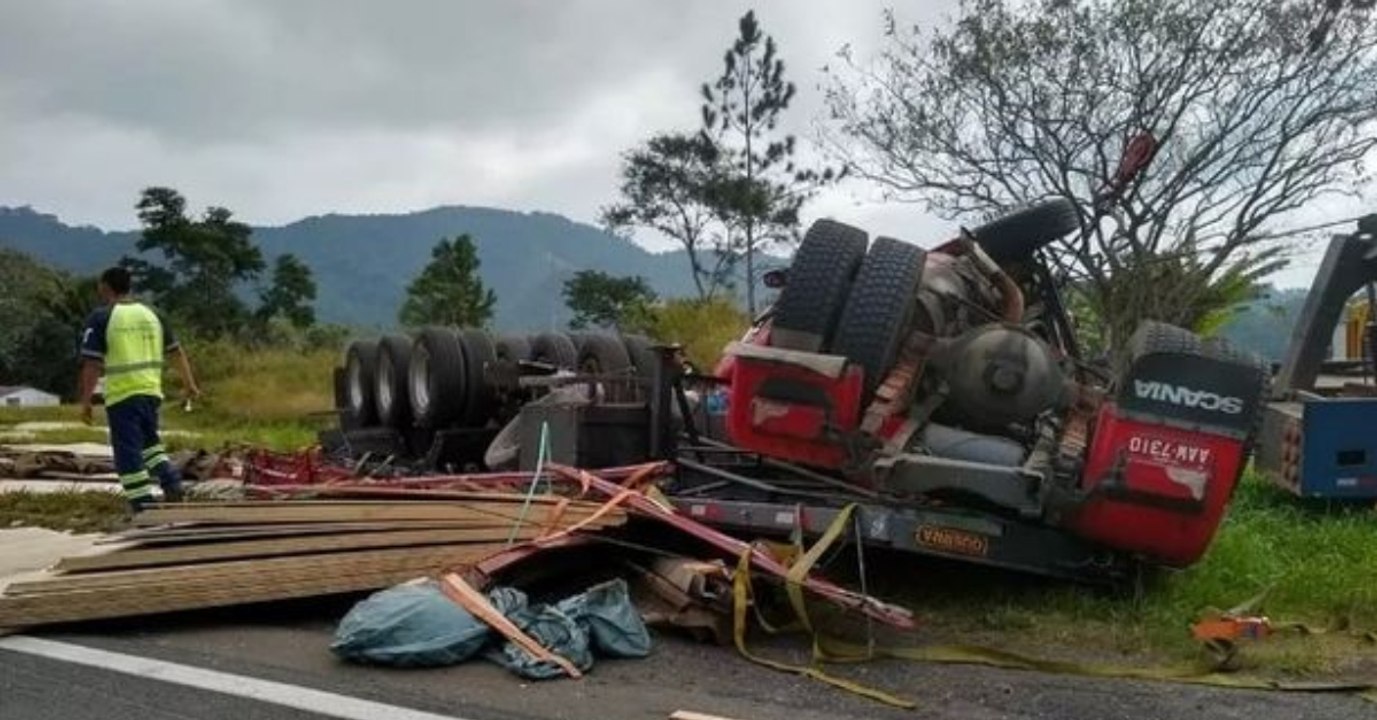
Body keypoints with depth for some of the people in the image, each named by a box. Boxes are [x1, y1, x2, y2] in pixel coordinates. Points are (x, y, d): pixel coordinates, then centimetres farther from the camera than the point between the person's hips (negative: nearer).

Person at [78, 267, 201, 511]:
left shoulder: (101, 318, -7)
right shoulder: (151, 314, 9)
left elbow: (91, 365, -11)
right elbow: (177, 352, 13)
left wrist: (86, 403, -5)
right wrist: (189, 384, 22)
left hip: (122, 396, -5)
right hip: (151, 391, 6)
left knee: (129, 453, 2)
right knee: (149, 440, 25)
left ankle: (144, 507, 0)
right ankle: (171, 481, 6)